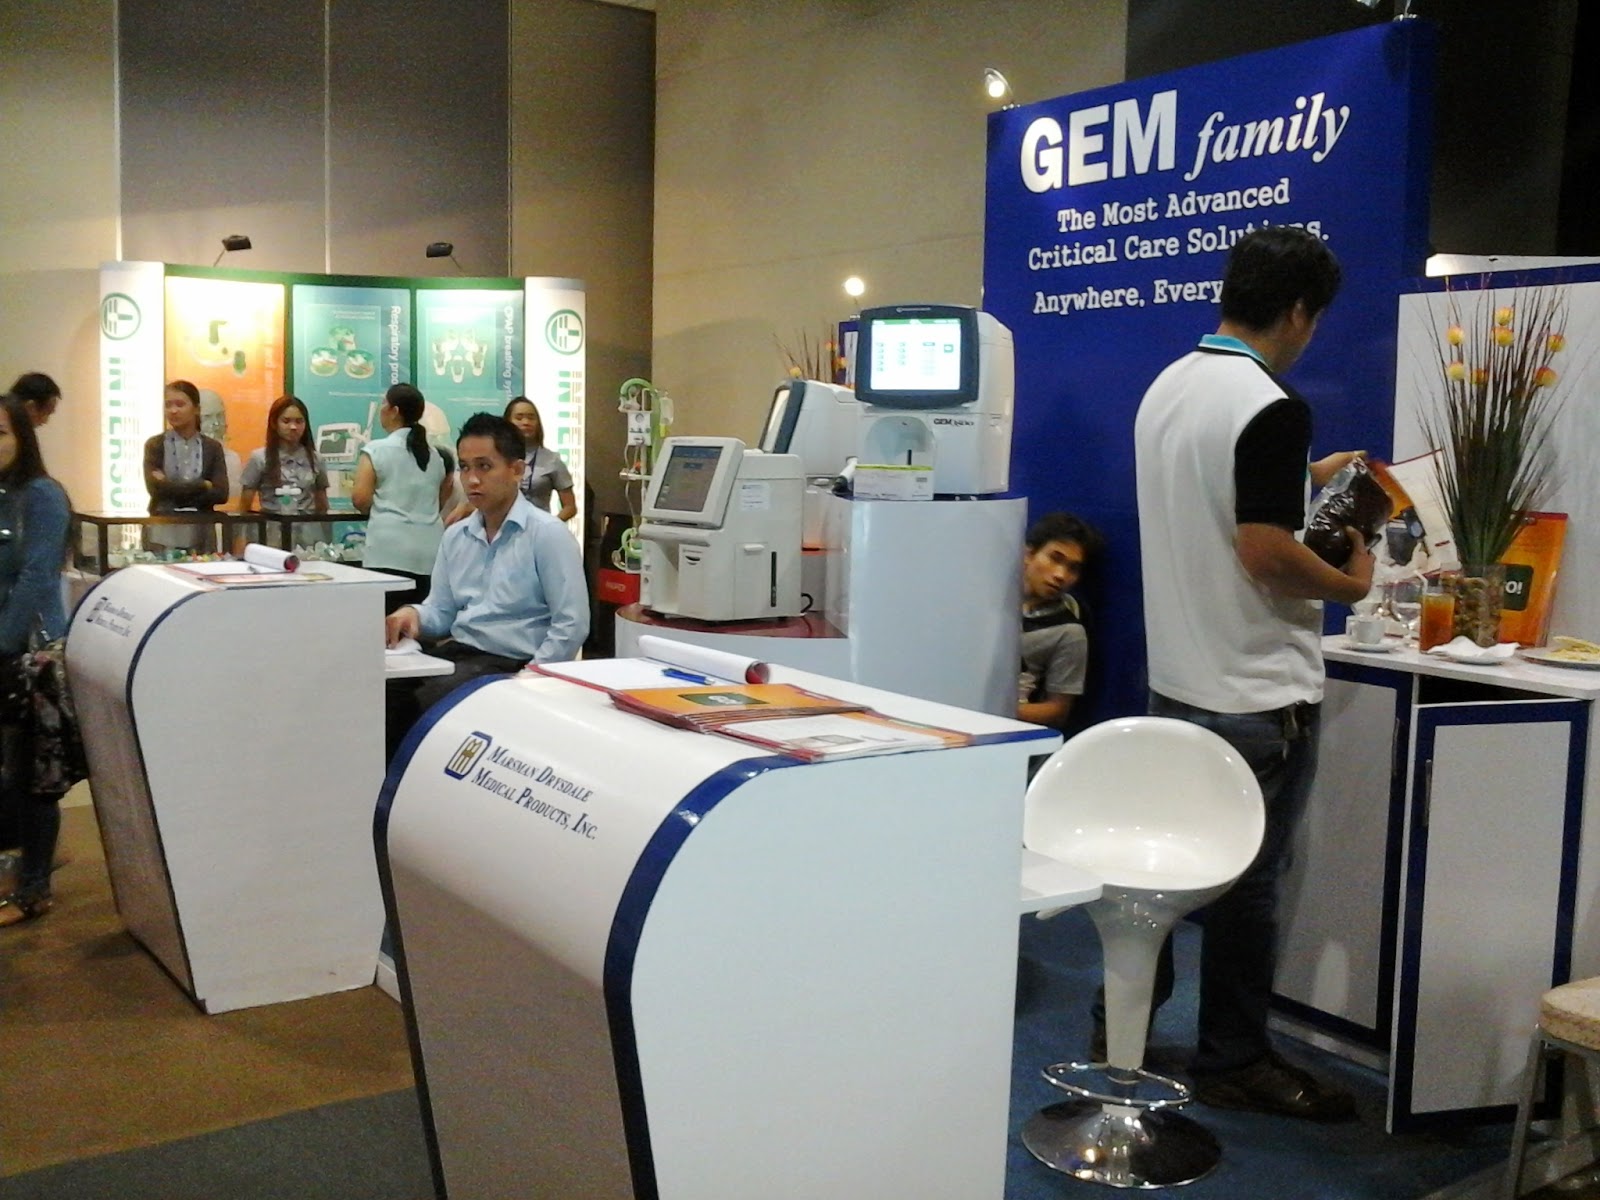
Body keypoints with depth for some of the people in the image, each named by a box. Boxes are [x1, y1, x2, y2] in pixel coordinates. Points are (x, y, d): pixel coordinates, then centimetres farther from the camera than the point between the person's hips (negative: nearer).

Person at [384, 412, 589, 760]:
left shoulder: (548, 534, -8)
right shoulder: (455, 536, 13)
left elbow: (571, 625, -12)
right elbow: (441, 611, 17)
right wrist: (415, 614, -6)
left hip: (511, 663, -6)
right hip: (457, 651, 6)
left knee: (424, 704, -29)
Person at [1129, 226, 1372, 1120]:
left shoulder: (1168, 388, 8)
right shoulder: (1272, 409, -20)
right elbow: (1264, 553, -25)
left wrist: (1307, 478, 26)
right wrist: (1350, 584, -8)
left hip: (1176, 678, 9)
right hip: (1257, 694, -8)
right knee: (1249, 879, 4)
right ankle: (1235, 1062, 17)